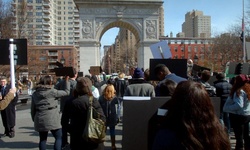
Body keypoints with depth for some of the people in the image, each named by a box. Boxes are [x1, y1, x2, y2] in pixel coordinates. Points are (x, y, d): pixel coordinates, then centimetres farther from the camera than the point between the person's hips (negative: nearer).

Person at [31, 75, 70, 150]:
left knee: (42, 139, 14)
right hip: (52, 119, -5)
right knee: (59, 138, 5)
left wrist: (34, 119, 19)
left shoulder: (35, 93, 8)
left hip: (40, 119, 5)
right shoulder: (52, 91, -8)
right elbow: (66, 92, -1)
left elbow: (33, 108, 11)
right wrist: (67, 80, 7)